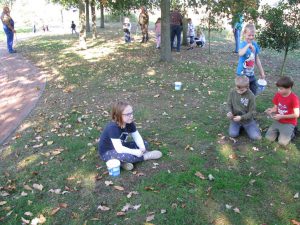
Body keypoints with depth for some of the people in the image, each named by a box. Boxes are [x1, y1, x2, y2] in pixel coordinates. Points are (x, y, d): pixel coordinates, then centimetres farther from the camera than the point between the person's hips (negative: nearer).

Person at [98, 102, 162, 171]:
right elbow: (119, 149, -37)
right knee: (127, 156, -37)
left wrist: (142, 148, -25)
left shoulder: (130, 123, -10)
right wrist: (135, 152, -35)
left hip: (121, 147, 8)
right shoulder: (113, 127, -33)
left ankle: (124, 161, -9)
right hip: (107, 152, -8)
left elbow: (137, 137, -6)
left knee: (145, 144, 0)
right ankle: (145, 156, -9)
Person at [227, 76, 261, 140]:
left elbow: (251, 112, -14)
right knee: (233, 134, -16)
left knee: (255, 136, -9)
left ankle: (253, 124, 22)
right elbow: (229, 104, 1)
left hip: (247, 119, -2)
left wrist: (241, 117, -28)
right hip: (235, 118, 2)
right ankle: (240, 126, 16)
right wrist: (230, 112, -20)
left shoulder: (251, 96, -19)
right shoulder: (232, 92, -12)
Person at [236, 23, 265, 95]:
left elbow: (257, 59, 14)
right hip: (242, 74, -6)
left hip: (251, 74, 6)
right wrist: (248, 45, -40)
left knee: (253, 93, 16)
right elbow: (240, 54, -40)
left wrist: (262, 72, 17)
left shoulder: (255, 44, 4)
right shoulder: (243, 44, -15)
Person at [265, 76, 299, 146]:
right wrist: (271, 110, -20)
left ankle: (291, 132, 12)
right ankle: (279, 130, 18)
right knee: (269, 138, -8)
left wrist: (281, 116, -24)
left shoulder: (294, 98, -22)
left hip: (289, 123, -5)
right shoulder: (277, 95, -5)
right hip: (278, 121, 5)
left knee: (282, 142, -16)